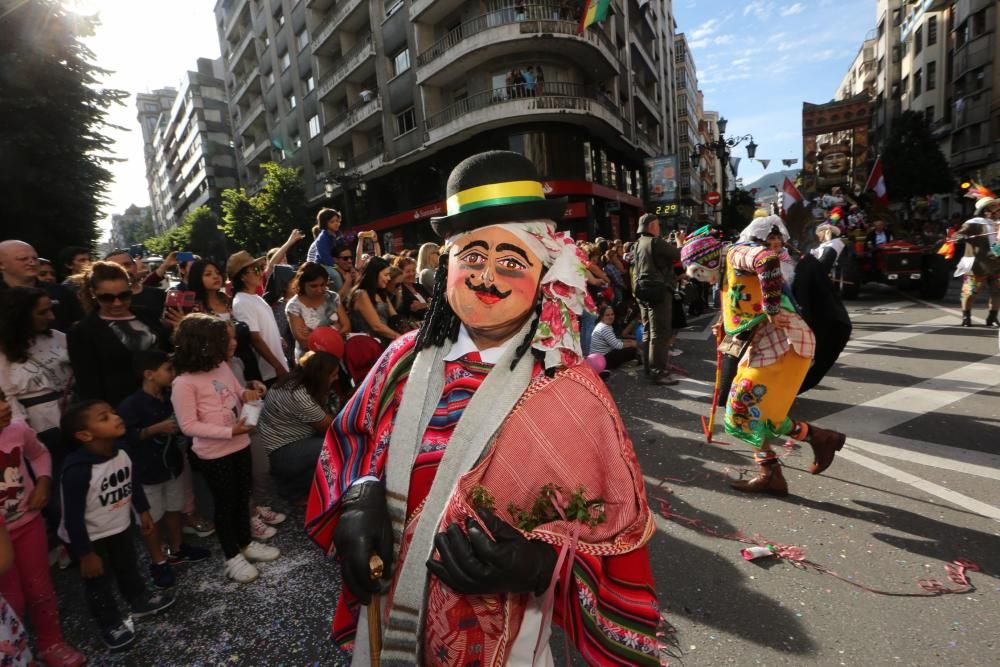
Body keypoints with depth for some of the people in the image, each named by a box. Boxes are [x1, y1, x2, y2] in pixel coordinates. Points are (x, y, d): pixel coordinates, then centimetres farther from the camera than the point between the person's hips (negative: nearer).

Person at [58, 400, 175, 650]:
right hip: (91, 537, -6)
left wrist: (143, 510, 14)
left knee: (129, 567, 25)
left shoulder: (121, 452, -14)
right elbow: (73, 517, -27)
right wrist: (85, 554, -19)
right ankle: (110, 624, 37)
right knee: (99, 583, 15)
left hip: (119, 526, 6)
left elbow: (132, 483, 4)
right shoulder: (77, 470, -35)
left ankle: (140, 601, 48)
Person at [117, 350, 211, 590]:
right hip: (146, 471, -6)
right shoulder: (131, 405, -19)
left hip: (172, 463, 6)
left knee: (174, 509, 19)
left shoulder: (170, 398, 1)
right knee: (151, 518, 9)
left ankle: (178, 550, 36)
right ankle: (158, 562, 23)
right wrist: (156, 429, -27)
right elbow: (126, 437, -21)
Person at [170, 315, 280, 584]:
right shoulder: (184, 383, -21)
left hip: (240, 446, 7)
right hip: (214, 455, -7)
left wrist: (247, 394, -9)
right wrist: (230, 431, -26)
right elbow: (189, 426, -20)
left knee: (242, 497, 20)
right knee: (224, 503, 10)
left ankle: (246, 544, 39)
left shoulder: (223, 367, -1)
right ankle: (232, 557, 29)